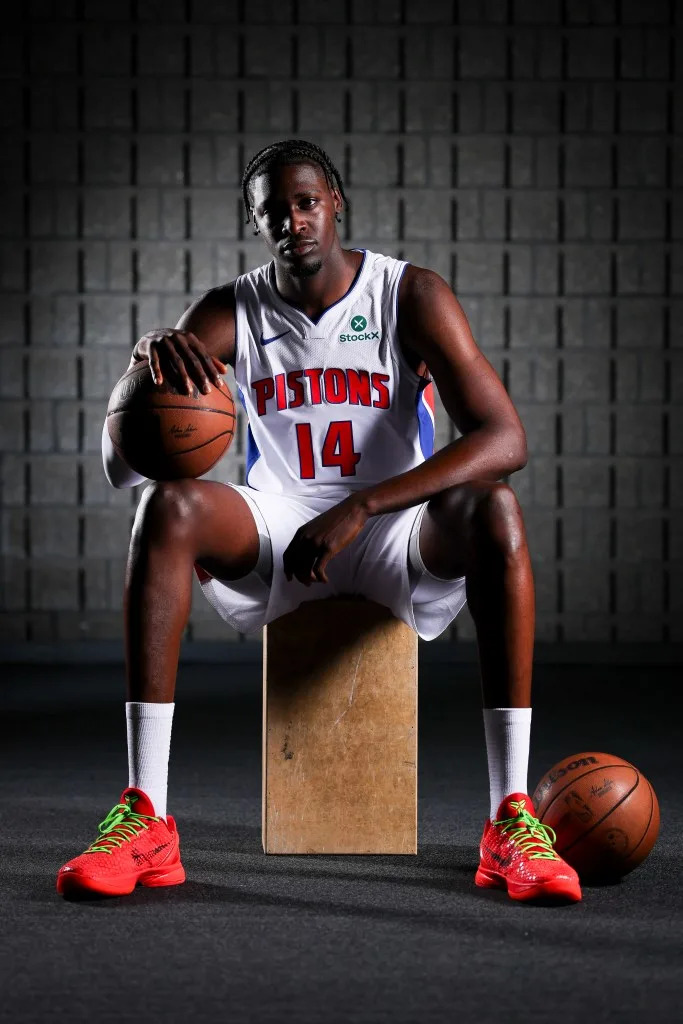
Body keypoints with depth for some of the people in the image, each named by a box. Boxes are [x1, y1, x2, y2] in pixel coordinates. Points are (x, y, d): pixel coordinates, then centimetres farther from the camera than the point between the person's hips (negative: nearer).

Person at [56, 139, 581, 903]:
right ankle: (143, 818, -34)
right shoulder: (229, 315, -3)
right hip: (275, 538, 1)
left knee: (493, 510, -34)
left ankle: (512, 819, -34)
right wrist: (152, 354, -34)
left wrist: (359, 508, -31)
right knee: (169, 506, -29)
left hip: (396, 536, -1)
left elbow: (504, 440, -20)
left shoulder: (411, 296, -8)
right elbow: (118, 467, -11)